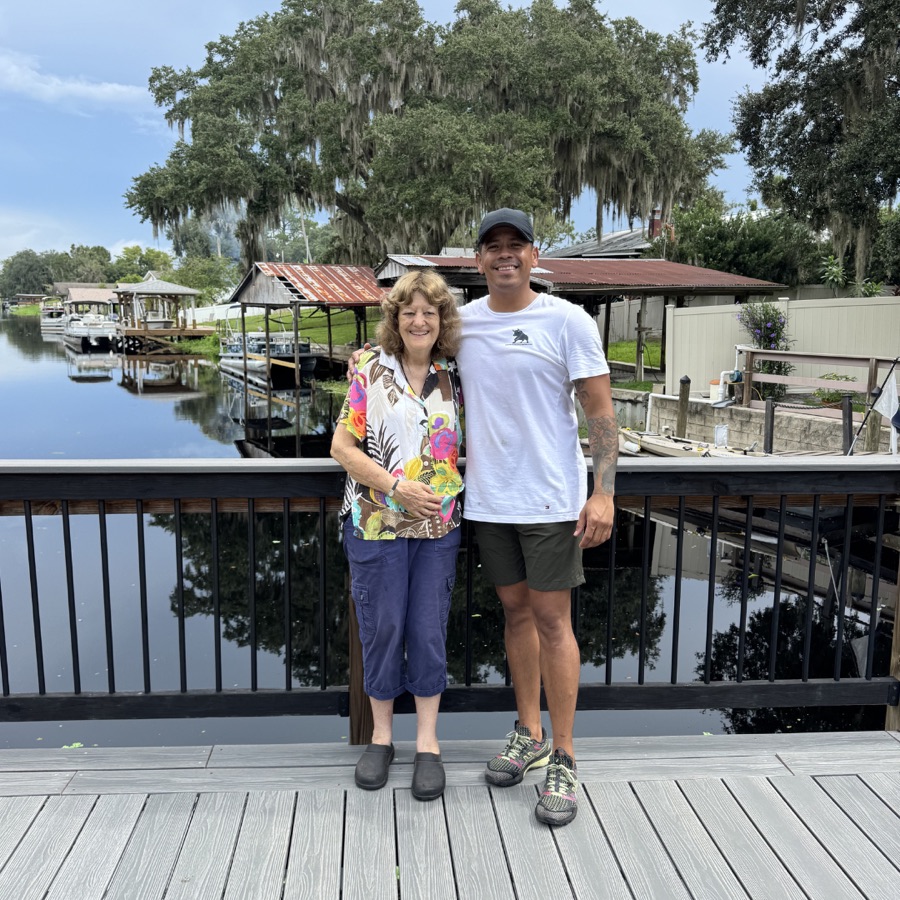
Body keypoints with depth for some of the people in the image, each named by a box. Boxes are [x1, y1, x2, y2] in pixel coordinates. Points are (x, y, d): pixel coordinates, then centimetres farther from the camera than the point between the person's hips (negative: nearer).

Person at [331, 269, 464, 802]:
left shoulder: (454, 378, 5)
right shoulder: (372, 373, -3)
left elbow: (467, 443, 13)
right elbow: (342, 447, -5)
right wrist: (395, 486, -15)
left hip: (439, 526, 2)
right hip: (377, 522, -2)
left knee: (429, 630, 5)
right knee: (382, 628, 6)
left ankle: (428, 744, 19)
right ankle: (382, 737, 25)